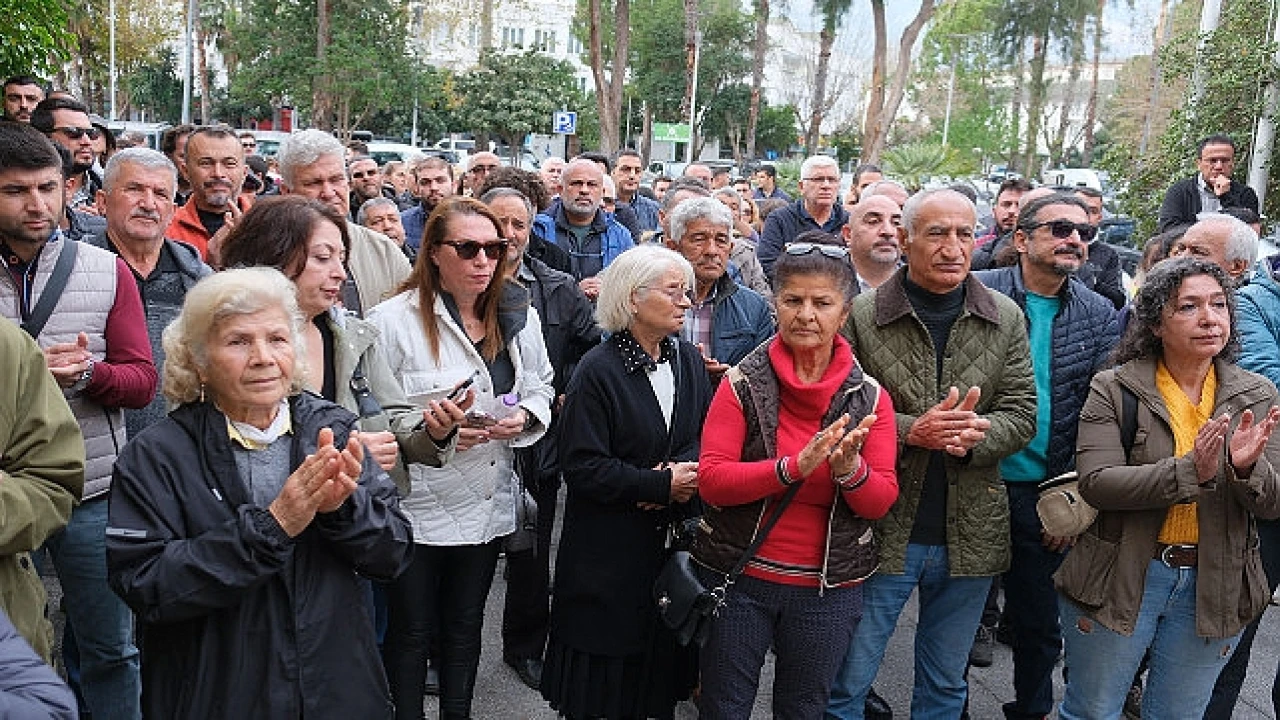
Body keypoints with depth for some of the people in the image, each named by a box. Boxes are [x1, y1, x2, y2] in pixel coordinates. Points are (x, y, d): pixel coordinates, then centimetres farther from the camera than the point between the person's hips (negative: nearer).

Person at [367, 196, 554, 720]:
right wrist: (428, 428, -27)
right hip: (419, 504, -5)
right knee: (411, 631, 12)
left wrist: (525, 417, -9)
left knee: (466, 623, 22)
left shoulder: (518, 316, 1)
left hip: (489, 501, 5)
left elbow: (541, 387, 11)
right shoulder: (393, 320, -15)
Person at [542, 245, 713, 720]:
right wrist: (661, 486, -17)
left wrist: (686, 470, -13)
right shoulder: (598, 371, -13)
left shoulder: (687, 360, 6)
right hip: (610, 552, -5)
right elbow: (583, 468, -17)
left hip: (672, 540, 5)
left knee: (661, 670, 14)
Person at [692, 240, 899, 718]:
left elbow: (881, 502, -5)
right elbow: (710, 480, -16)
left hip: (829, 588, 2)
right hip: (738, 578, -1)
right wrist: (795, 467, -29)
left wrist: (850, 470, -26)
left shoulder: (869, 396, -3)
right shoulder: (743, 383, -9)